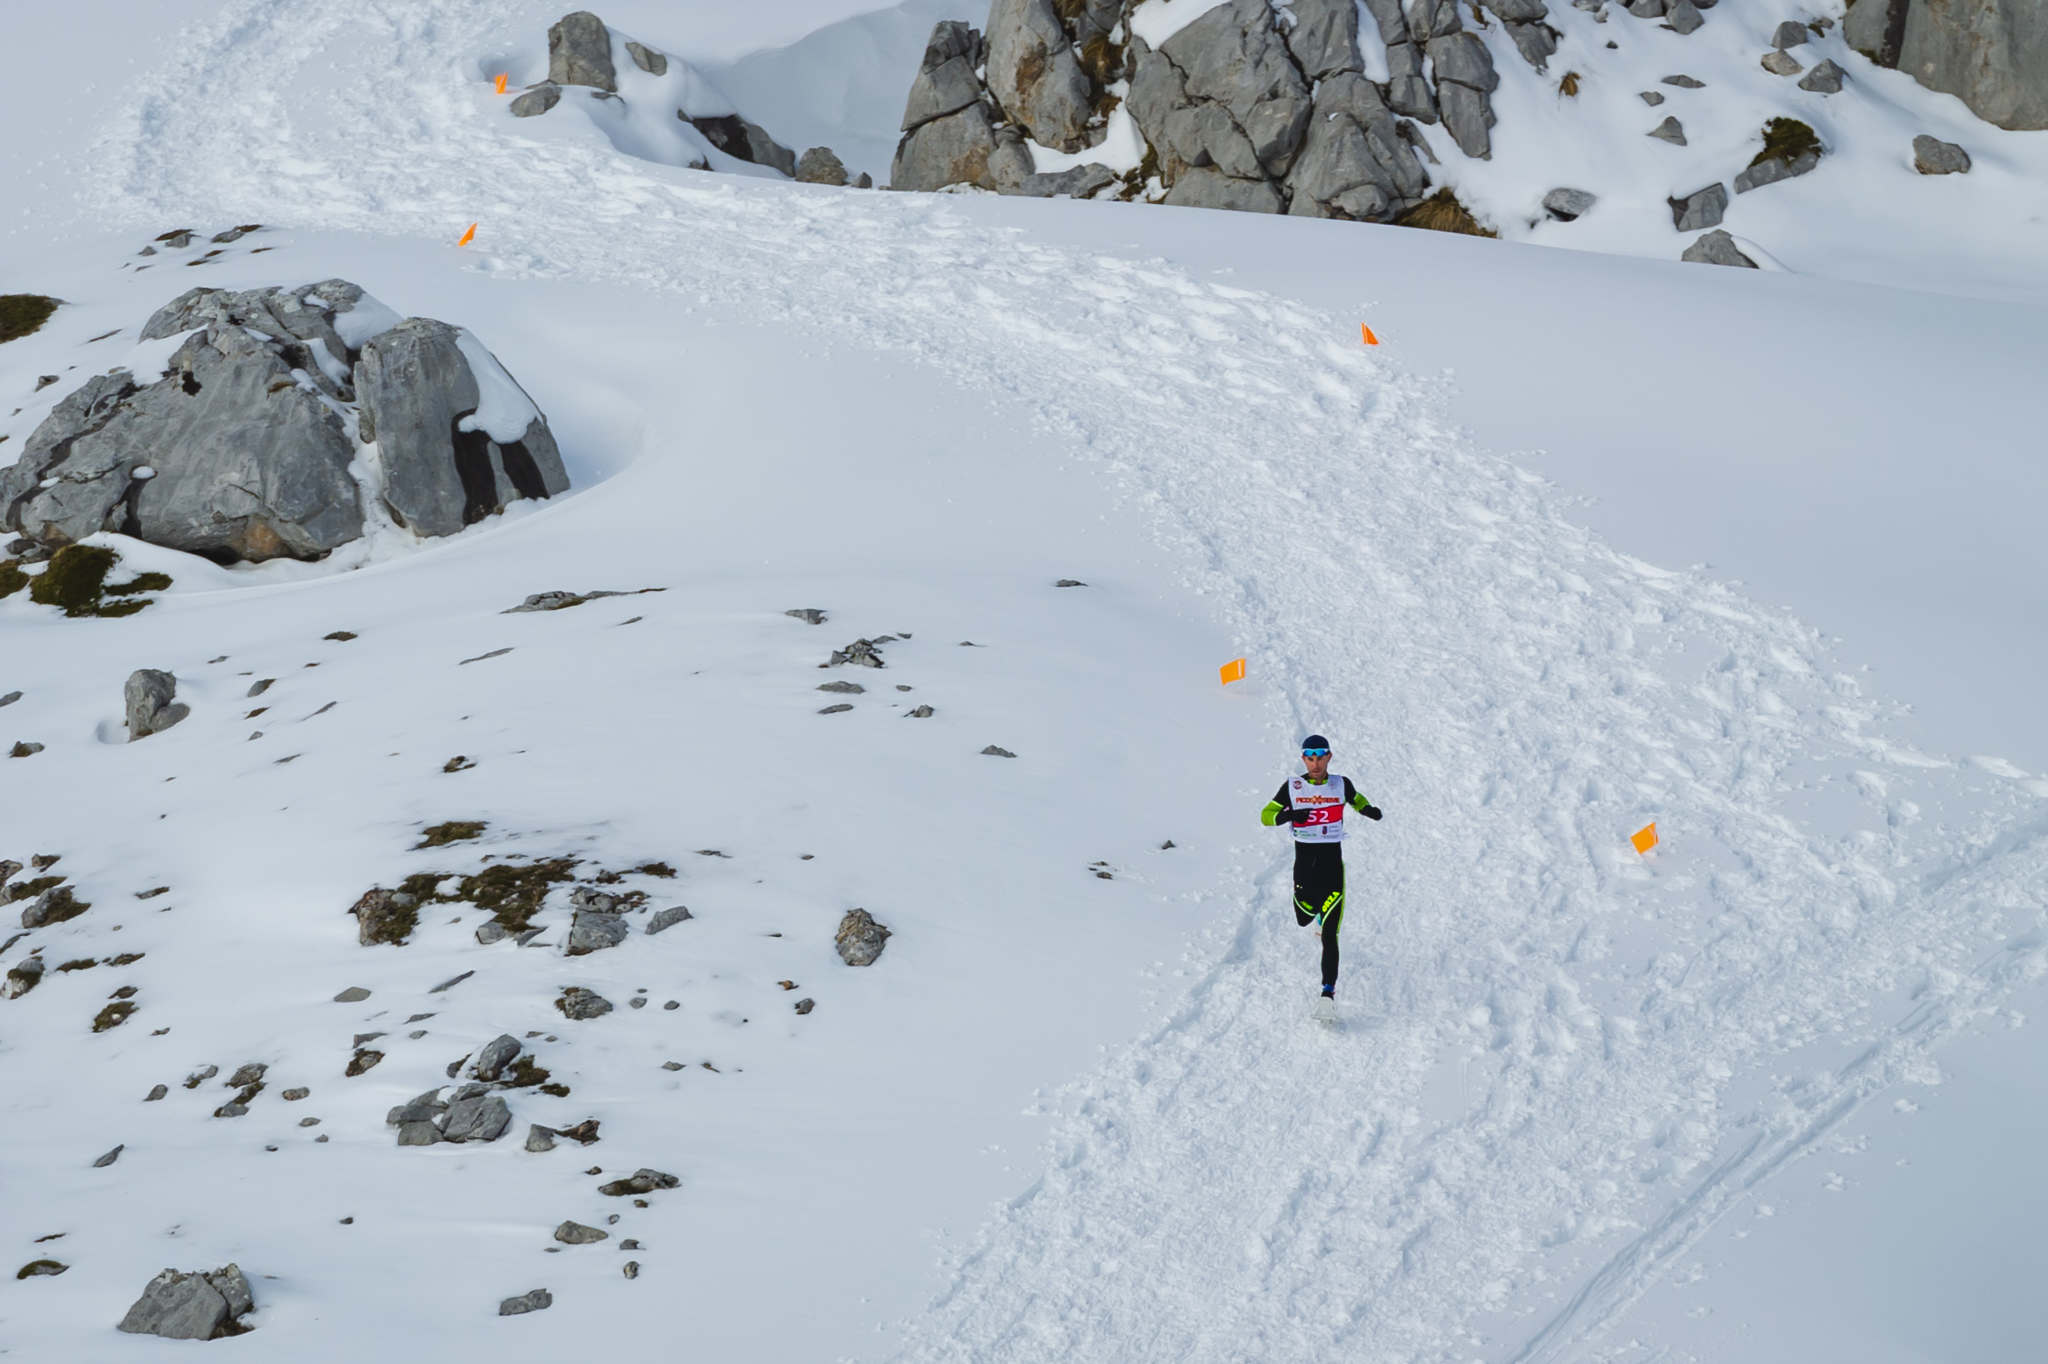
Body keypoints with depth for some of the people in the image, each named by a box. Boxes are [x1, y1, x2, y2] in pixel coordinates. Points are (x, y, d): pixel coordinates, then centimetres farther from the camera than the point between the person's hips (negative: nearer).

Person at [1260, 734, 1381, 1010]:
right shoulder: (1292, 787, -4)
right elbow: (1265, 816, -2)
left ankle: (1329, 992, -12)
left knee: (1329, 935, -11)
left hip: (1332, 865, -2)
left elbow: (1356, 800, 20)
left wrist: (1369, 810, -3)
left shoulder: (1341, 784, -1)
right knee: (1304, 920, 24)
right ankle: (1321, 912, 61)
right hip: (1304, 864, 2)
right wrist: (1288, 815, -23)